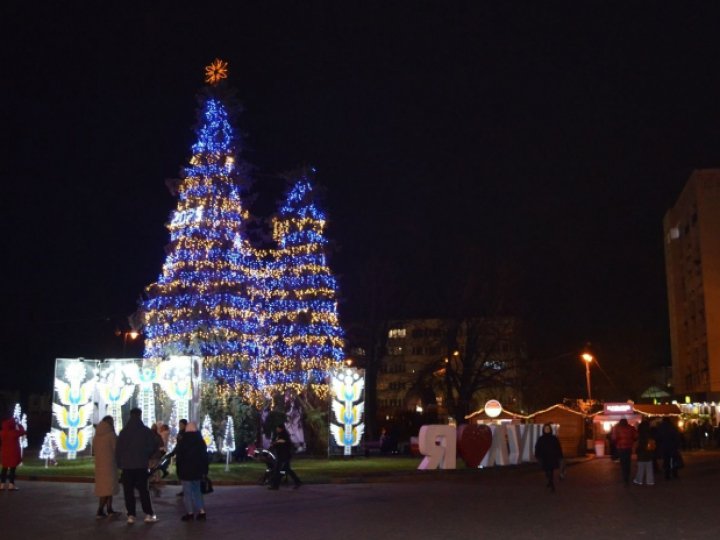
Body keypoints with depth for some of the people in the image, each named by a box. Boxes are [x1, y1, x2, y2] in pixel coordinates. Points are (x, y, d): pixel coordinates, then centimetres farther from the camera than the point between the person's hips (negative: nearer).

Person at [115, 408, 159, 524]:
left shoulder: (123, 432, 2)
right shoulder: (146, 431, -1)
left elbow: (118, 449, 1)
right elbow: (152, 447, 0)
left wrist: (120, 463, 8)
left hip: (126, 465, 0)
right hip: (141, 465, 0)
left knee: (128, 491, 4)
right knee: (143, 489, 6)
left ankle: (131, 515, -1)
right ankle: (148, 514, 1)